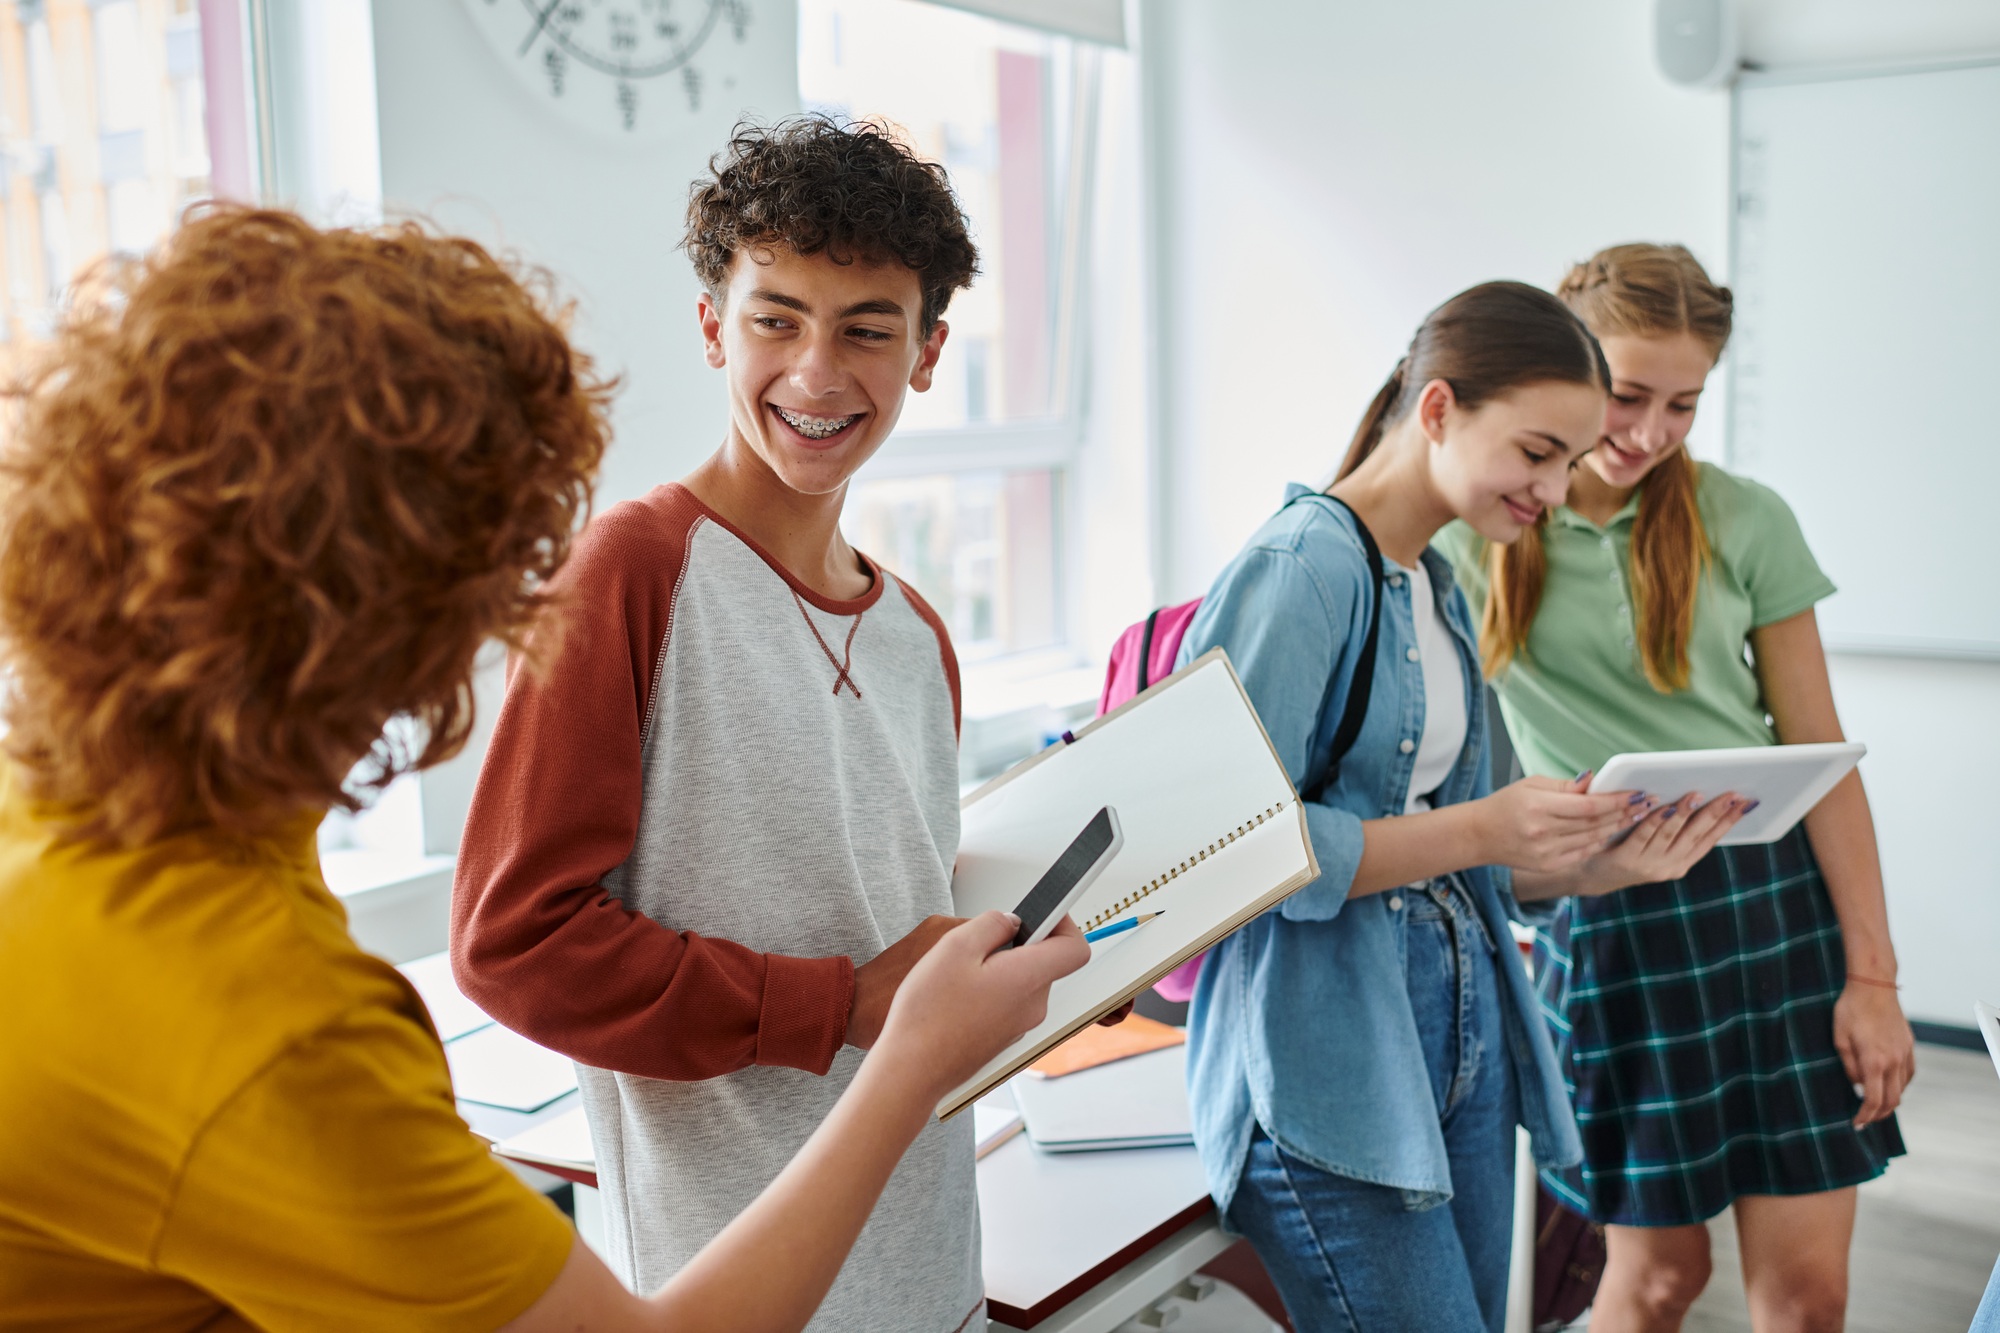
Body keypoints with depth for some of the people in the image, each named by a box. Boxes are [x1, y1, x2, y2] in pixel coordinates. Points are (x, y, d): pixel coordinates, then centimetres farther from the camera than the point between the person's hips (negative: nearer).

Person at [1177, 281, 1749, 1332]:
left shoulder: (1438, 584, 13)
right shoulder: (1301, 566, -15)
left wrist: (1587, 857, 1)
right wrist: (1480, 831, -22)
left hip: (1459, 1036, 9)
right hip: (1327, 1056, -9)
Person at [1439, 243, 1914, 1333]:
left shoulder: (1745, 522, 0)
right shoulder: (1477, 529, -3)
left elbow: (1819, 752, 2)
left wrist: (1872, 973, -1)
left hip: (1779, 897, 2)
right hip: (1608, 916, -1)